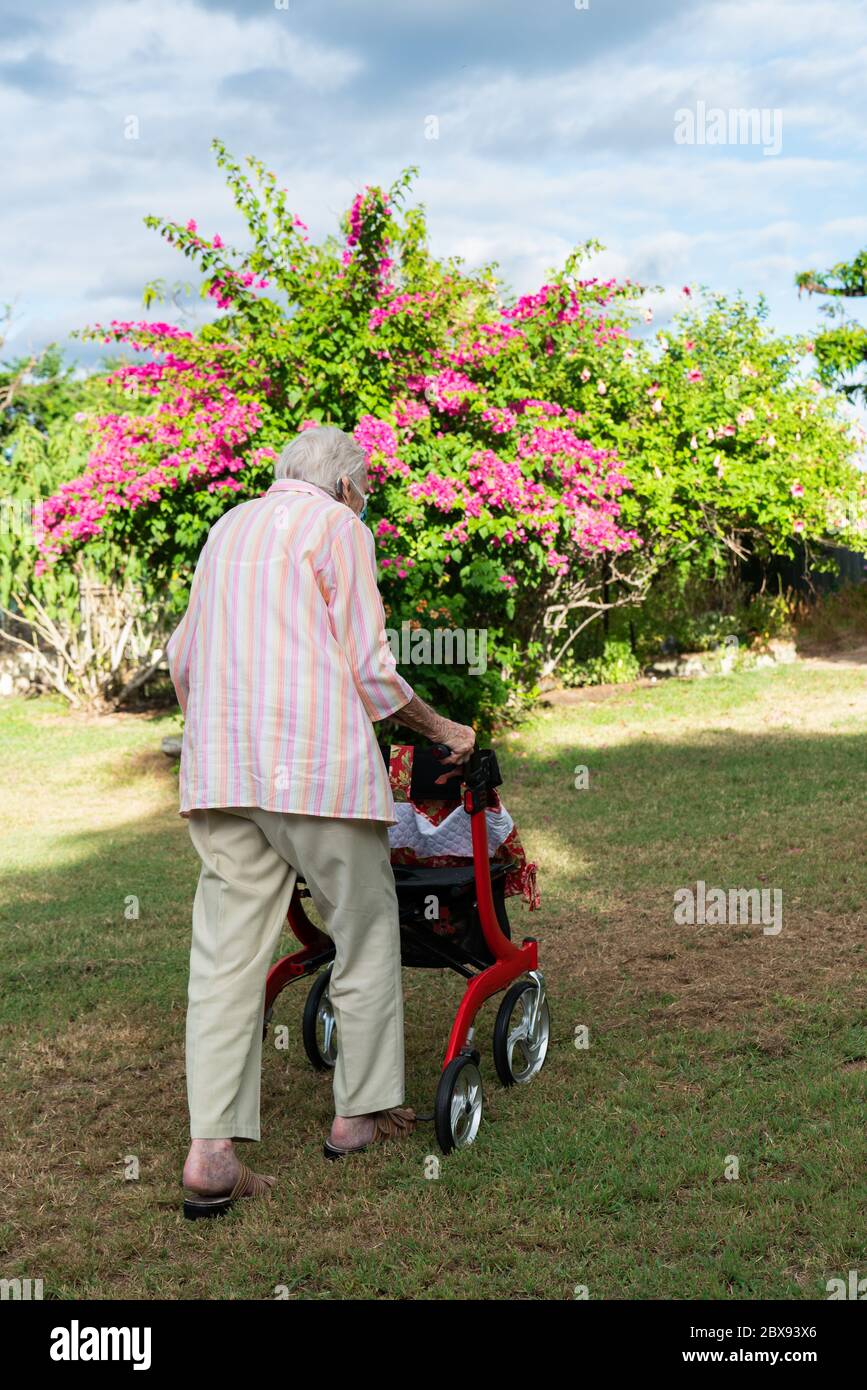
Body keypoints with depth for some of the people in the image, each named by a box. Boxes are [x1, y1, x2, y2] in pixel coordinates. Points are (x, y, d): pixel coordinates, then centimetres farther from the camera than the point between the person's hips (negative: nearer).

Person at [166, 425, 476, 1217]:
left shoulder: (229, 527, 23)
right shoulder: (338, 527, 3)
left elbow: (183, 656, 28)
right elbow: (368, 668, -3)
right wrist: (441, 729, 11)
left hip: (218, 767, 6)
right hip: (317, 760, -5)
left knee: (226, 951, 2)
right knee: (365, 932, 11)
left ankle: (212, 1151, -4)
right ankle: (362, 1111, 20)